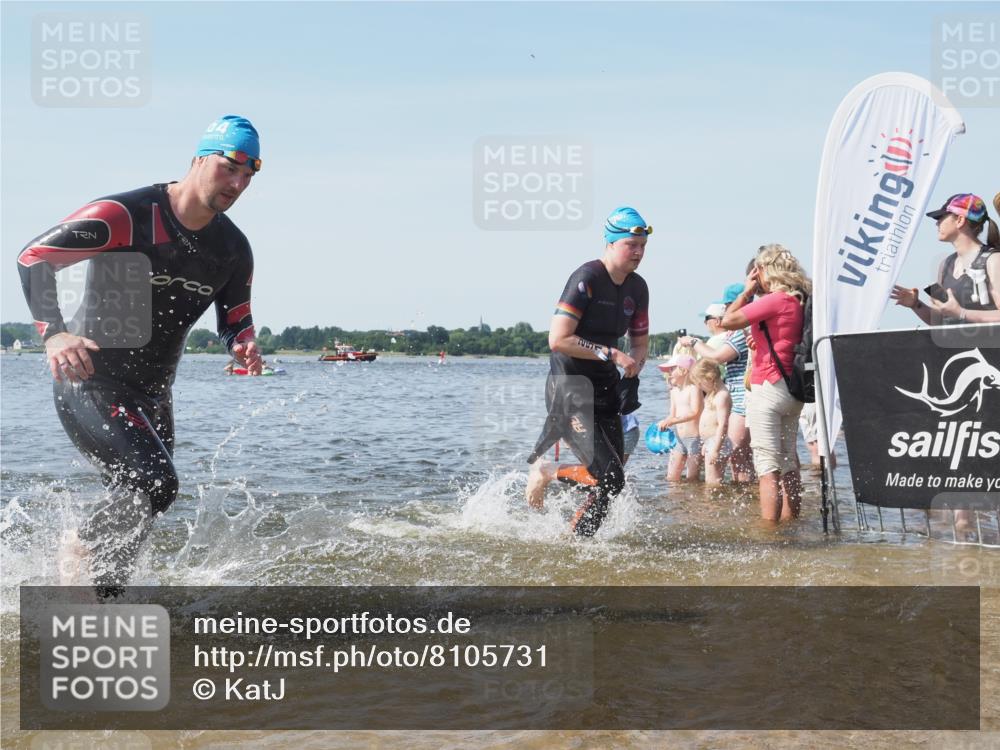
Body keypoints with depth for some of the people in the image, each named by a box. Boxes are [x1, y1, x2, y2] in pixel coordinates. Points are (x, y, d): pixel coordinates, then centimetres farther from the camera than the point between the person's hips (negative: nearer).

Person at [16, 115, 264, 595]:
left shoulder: (233, 249, 3)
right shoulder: (123, 216, -16)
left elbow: (234, 320, 15)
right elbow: (33, 258, -15)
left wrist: (243, 345, -11)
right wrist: (54, 333, -31)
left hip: (152, 394, 7)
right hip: (90, 383, -7)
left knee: (138, 508, 10)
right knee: (156, 483, -23)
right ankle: (78, 554, 0)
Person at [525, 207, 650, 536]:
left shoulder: (638, 287, 8)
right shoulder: (586, 279, -15)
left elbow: (640, 342, 19)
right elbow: (558, 340, -21)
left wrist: (632, 374, -1)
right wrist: (611, 354, -21)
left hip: (604, 390, 8)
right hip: (569, 389, -8)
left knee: (612, 474, 7)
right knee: (611, 479, -13)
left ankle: (544, 474, 25)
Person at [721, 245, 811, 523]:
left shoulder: (776, 300, -15)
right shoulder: (800, 300, 12)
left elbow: (728, 320, -16)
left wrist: (746, 291, -4)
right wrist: (760, 341, 12)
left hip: (769, 388, -9)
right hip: (793, 389, 9)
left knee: (767, 467, -9)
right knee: (788, 462, 17)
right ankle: (789, 520, 24)